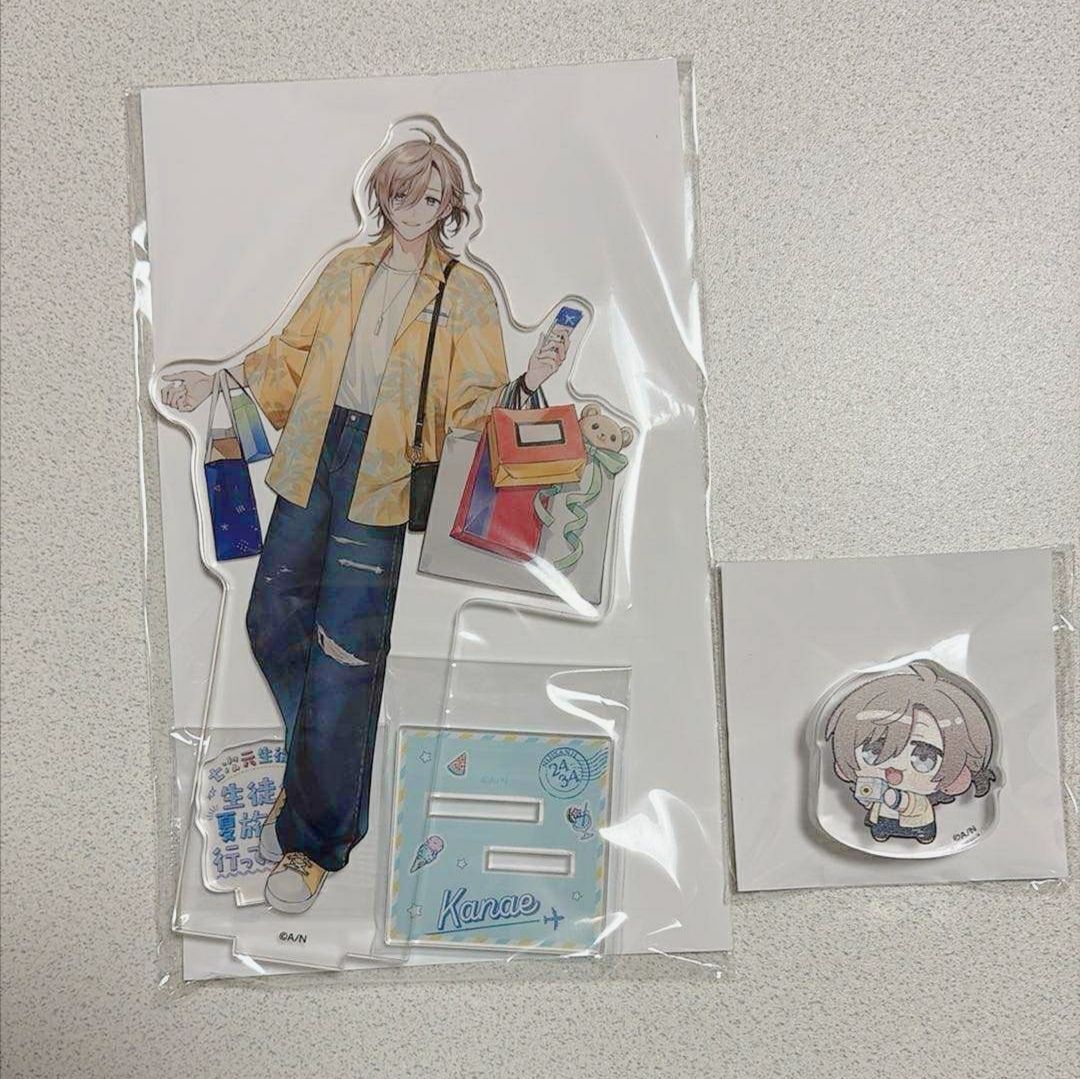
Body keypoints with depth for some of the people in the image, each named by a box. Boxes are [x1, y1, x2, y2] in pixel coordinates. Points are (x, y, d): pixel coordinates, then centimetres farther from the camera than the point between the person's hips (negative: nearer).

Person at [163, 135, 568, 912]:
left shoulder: (466, 293, 0)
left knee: (344, 651, -6)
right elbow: (293, 354, 18)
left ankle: (316, 839, 6)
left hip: (388, 476, -5)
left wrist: (527, 383, -21)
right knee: (273, 619, 7)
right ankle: (316, 769, 33)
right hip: (317, 457, 5)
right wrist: (220, 382, 10)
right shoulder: (347, 271, 12)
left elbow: (475, 406, -3)